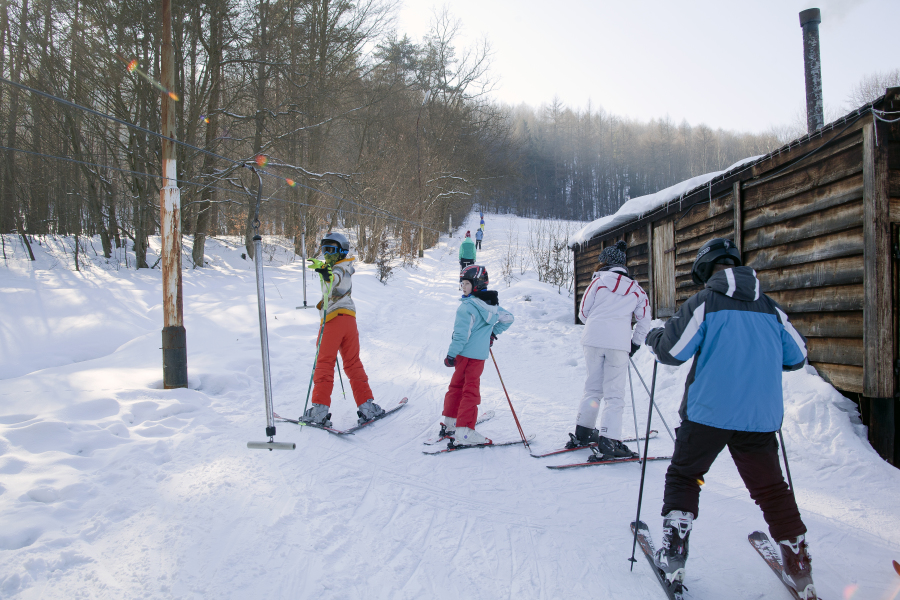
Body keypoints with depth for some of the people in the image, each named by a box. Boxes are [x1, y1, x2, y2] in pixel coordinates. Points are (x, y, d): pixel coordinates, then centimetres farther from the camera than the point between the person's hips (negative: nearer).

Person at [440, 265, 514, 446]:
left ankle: (449, 421, 26)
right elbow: (508, 318, 22)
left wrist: (451, 354, -12)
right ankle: (464, 432, 1)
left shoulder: (467, 306, -15)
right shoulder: (492, 305, 7)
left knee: (456, 385, 13)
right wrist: (493, 334, 26)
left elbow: (461, 334, -18)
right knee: (471, 390, 4)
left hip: (466, 354, -4)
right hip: (481, 354, 4)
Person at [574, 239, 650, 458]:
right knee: (614, 393, 3)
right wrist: (635, 343, 22)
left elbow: (583, 312, 8)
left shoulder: (599, 281, 7)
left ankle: (583, 433, 20)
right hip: (619, 343, -1)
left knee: (593, 387, 14)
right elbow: (644, 319, 12)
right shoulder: (636, 288, 13)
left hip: (593, 339, 1)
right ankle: (609, 441, -5)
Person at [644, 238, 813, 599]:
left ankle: (673, 555, 12)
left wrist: (653, 337, 12)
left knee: (683, 477, 13)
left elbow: (672, 351, -9)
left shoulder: (704, 302, -6)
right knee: (770, 488, 14)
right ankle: (799, 569, 18)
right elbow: (797, 356, 15)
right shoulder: (769, 307, 8)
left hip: (709, 411, -3)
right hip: (761, 416, 4)